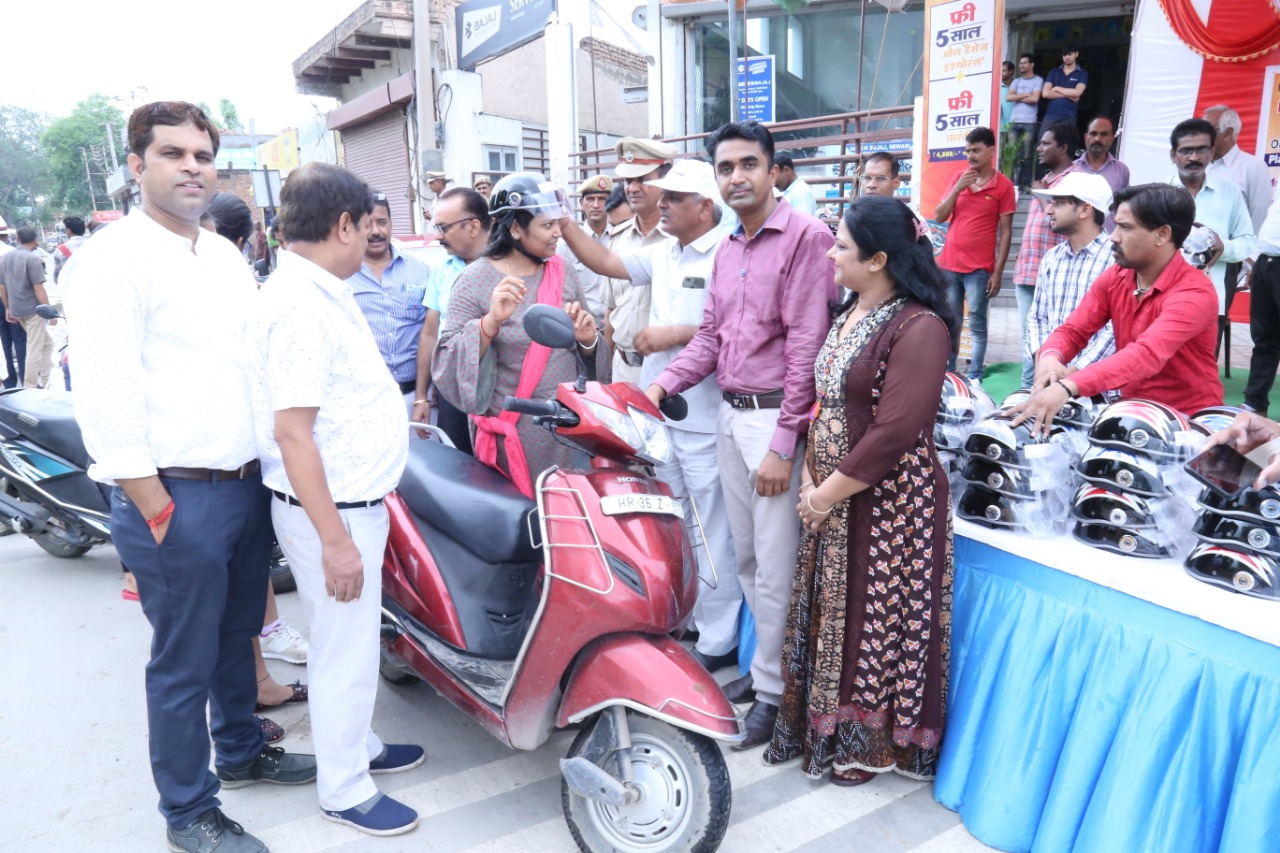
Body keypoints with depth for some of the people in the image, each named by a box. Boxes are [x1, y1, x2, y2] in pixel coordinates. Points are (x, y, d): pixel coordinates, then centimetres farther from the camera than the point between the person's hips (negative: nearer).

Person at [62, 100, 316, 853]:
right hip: (176, 496, -7)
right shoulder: (113, 258, -11)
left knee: (239, 634, 21)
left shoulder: (229, 256, 13)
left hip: (249, 483, 7)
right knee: (185, 663, 5)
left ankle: (241, 750, 42)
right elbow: (107, 396, -17)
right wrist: (156, 511, -18)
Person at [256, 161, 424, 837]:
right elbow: (291, 431, -26)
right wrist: (334, 538, -25)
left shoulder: (325, 292, 10)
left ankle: (357, 744, 41)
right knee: (345, 650, 5)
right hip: (330, 510, -10)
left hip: (356, 500, 10)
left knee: (355, 641, 22)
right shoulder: (300, 304, -22)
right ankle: (343, 789, 23)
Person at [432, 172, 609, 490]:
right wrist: (491, 321, -28)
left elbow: (588, 358, 14)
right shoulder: (475, 281, -8)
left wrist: (587, 339, -8)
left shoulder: (563, 271, 6)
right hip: (512, 437, -4)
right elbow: (448, 363, -15)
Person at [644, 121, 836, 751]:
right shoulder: (726, 249, 16)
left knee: (775, 565, 0)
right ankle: (765, 662, 34)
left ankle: (774, 688, 17)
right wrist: (660, 386, 0)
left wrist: (783, 444, -18)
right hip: (730, 414, 8)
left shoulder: (805, 236, -11)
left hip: (775, 418, -8)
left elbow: (807, 345, -16)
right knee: (746, 557, 17)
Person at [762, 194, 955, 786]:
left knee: (877, 623, 7)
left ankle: (873, 744, 28)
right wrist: (810, 478, 1)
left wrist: (828, 494, -15)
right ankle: (824, 729, 36)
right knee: (829, 616, 17)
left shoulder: (918, 328, -18)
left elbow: (894, 434, -23)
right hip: (832, 500, 8)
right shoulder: (848, 312, 10)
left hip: (889, 505, -8)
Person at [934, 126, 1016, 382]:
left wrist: (998, 272, -8)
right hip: (948, 264, 4)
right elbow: (939, 216, 6)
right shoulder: (958, 178, 10)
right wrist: (958, 188, -6)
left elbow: (1006, 232, -3)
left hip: (979, 268, -4)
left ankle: (974, 378, 1)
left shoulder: (1003, 185, -2)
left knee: (976, 324, -1)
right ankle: (948, 373, 17)